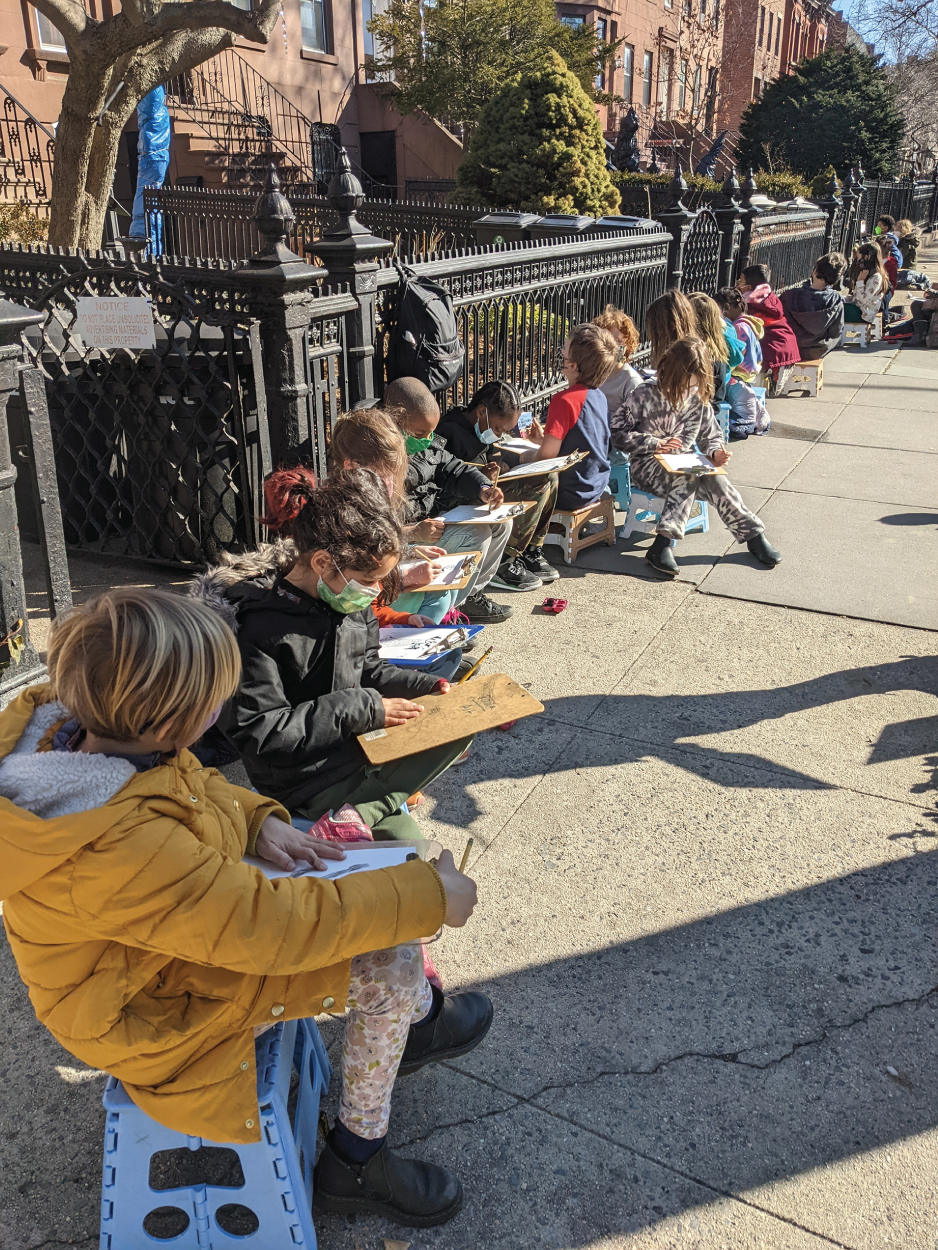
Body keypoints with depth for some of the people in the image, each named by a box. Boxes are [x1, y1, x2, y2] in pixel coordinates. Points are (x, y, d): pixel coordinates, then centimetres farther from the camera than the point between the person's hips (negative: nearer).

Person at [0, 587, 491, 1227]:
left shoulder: (67, 720, -16)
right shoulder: (118, 850, -42)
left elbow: (198, 782, 4)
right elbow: (275, 928, -36)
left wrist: (260, 820, -11)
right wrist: (430, 896, -27)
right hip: (162, 1009, -8)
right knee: (389, 963, -11)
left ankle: (418, 1019, 33)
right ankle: (357, 1160, 15)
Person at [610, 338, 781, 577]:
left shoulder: (698, 399, 5)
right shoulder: (645, 396, -9)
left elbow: (710, 435, 15)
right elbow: (618, 433, -11)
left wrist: (715, 452, -9)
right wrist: (655, 444, -21)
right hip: (647, 465, -4)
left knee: (716, 479, -26)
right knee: (687, 479, -35)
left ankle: (753, 534, -18)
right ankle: (662, 546, -44)